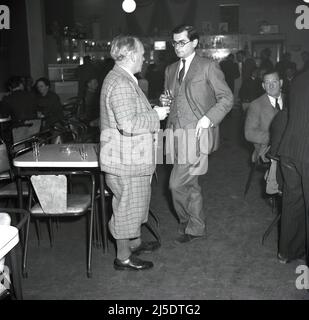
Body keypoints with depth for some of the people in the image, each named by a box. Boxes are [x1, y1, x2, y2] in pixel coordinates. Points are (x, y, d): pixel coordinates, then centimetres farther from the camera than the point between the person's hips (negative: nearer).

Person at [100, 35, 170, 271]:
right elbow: (128, 124, -30)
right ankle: (123, 257, 17)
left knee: (136, 203, 22)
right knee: (127, 206, 2)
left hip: (132, 157, 11)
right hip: (126, 161, -11)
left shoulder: (123, 79, 14)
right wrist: (155, 115, -17)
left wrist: (155, 109, 16)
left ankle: (135, 243, 39)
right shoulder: (120, 83, -22)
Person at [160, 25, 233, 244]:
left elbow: (227, 98, -3)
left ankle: (188, 224, 13)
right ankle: (197, 228, 28)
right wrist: (165, 102, 3)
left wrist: (208, 118, -15)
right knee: (191, 185, 14)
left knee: (177, 184, -10)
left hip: (196, 134, -6)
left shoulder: (209, 67, -2)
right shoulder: (171, 70, 16)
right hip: (175, 133, 6)